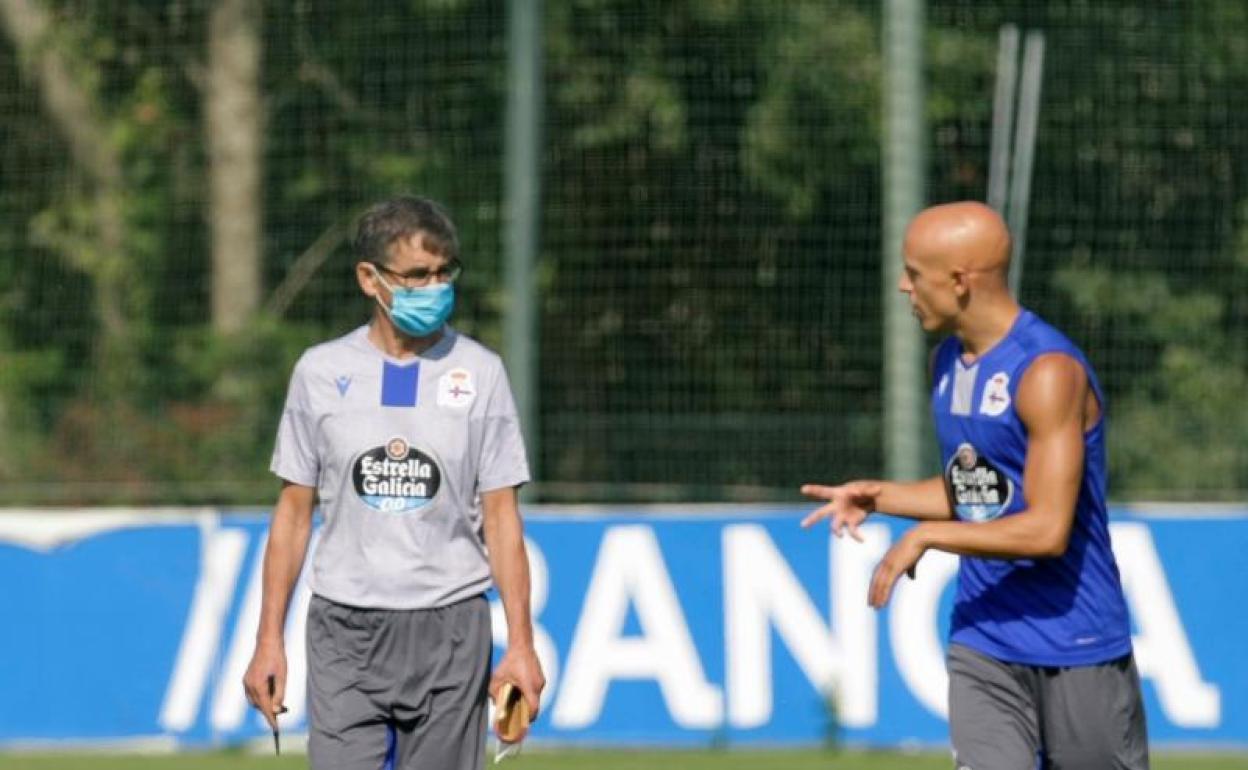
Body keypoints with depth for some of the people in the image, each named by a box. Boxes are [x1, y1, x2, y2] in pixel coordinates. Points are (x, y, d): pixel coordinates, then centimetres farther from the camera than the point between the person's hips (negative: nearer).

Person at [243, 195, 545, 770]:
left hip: (450, 633, 0)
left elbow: (501, 517, 3)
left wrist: (521, 644, -5)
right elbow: (294, 510, 9)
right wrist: (268, 641, 4)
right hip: (343, 633, 0)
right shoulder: (321, 372, 5)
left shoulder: (479, 373, 4)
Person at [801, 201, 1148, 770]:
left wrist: (927, 536, -18)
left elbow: (1047, 530, -25)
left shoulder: (1048, 372, -19)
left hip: (1075, 645, -6)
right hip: (982, 643, 6)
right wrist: (878, 497, 5)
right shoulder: (947, 361, 8)